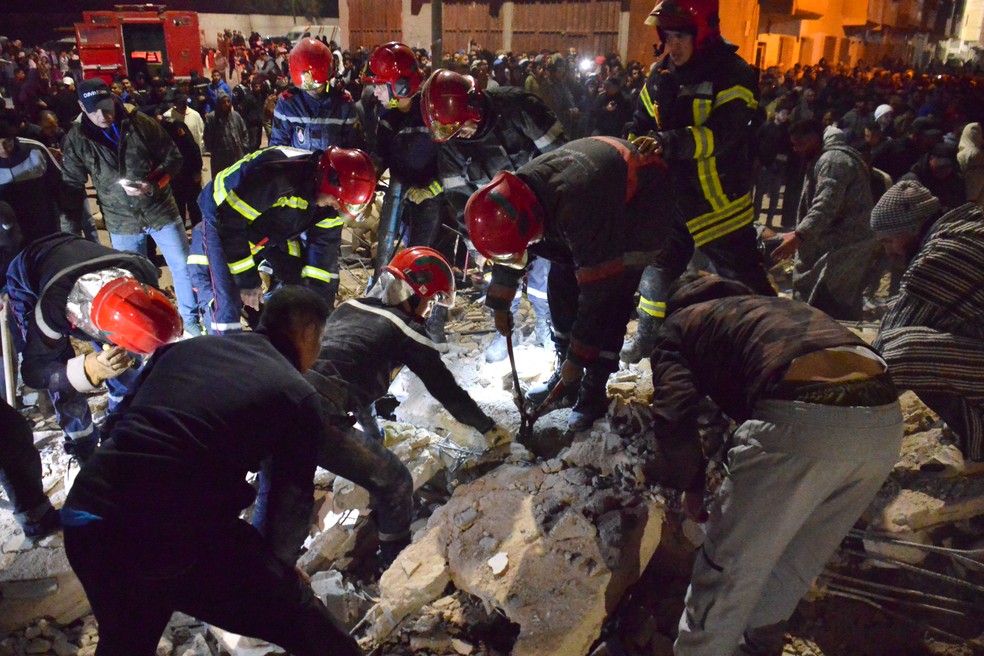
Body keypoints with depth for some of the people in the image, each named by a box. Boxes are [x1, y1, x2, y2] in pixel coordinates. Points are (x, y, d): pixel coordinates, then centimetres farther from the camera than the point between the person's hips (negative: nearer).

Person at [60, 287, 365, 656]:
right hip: (174, 534, -7)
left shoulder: (187, 347, 18)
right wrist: (277, 565, 21)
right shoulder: (298, 395, 3)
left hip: (84, 517, 7)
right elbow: (292, 498, 6)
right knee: (298, 617, 10)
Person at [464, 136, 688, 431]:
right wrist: (500, 304, 11)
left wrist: (577, 357, -27)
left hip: (642, 204, -7)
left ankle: (594, 390, -4)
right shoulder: (516, 191, -20)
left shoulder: (578, 205, -44)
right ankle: (565, 376, 15)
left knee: (611, 297, -18)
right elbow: (508, 248, 2)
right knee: (561, 283, 1)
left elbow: (597, 290, -36)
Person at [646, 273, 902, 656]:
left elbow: (673, 416, 2)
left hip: (802, 419, -7)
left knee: (728, 568, 10)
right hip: (885, 421, 7)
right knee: (795, 563, 27)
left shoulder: (680, 323, 20)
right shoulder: (777, 306, 39)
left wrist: (691, 484, 18)